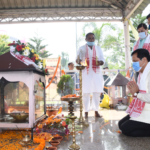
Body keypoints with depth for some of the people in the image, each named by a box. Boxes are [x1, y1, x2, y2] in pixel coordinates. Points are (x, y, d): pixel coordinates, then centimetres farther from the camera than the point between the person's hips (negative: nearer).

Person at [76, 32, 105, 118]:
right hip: (86, 73, -3)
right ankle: (86, 112, 3)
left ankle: (96, 111, 12)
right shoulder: (82, 49, 7)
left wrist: (100, 62, -13)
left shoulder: (98, 49, 15)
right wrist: (79, 61, -26)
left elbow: (102, 60, 11)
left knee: (97, 92, 3)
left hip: (96, 73, 3)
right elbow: (78, 60, -1)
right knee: (86, 93, -5)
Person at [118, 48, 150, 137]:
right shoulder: (142, 73, 11)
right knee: (121, 124, 14)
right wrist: (134, 91, -4)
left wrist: (136, 94, -16)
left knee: (125, 129, -9)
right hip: (141, 110, 10)